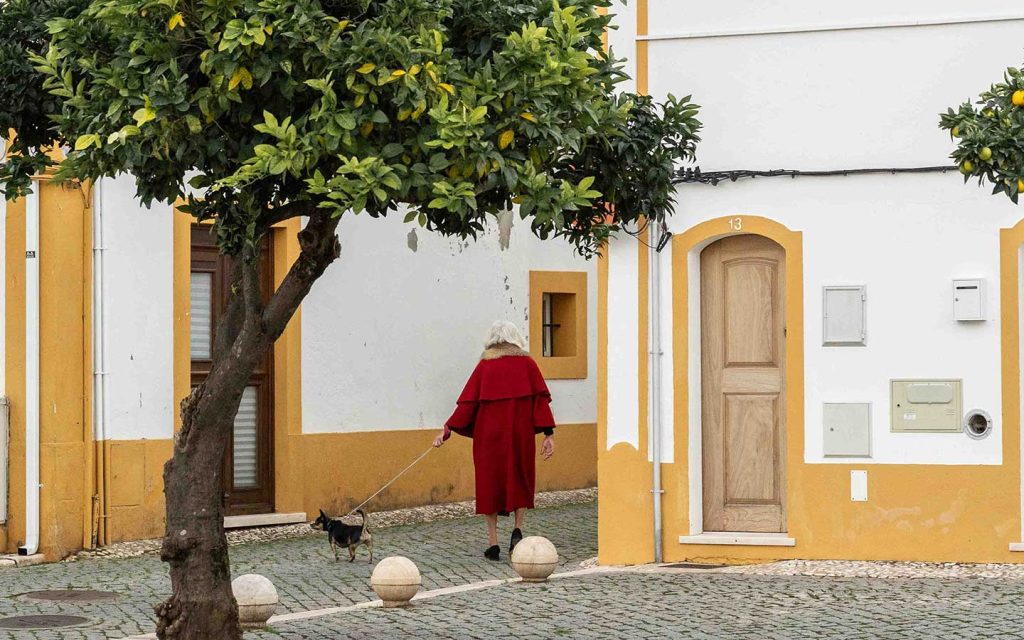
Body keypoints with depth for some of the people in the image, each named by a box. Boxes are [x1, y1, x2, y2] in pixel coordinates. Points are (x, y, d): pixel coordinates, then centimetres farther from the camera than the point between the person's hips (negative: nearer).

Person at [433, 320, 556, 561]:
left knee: (490, 483, 8)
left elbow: (468, 401, -2)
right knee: (520, 481, 16)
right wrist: (548, 434, -4)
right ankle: (518, 530, -5)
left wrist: (447, 429, 1)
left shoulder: (485, 365, 3)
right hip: (520, 433, 0)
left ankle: (493, 543, 5)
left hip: (489, 433, 0)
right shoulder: (527, 363, 3)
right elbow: (541, 399, -4)